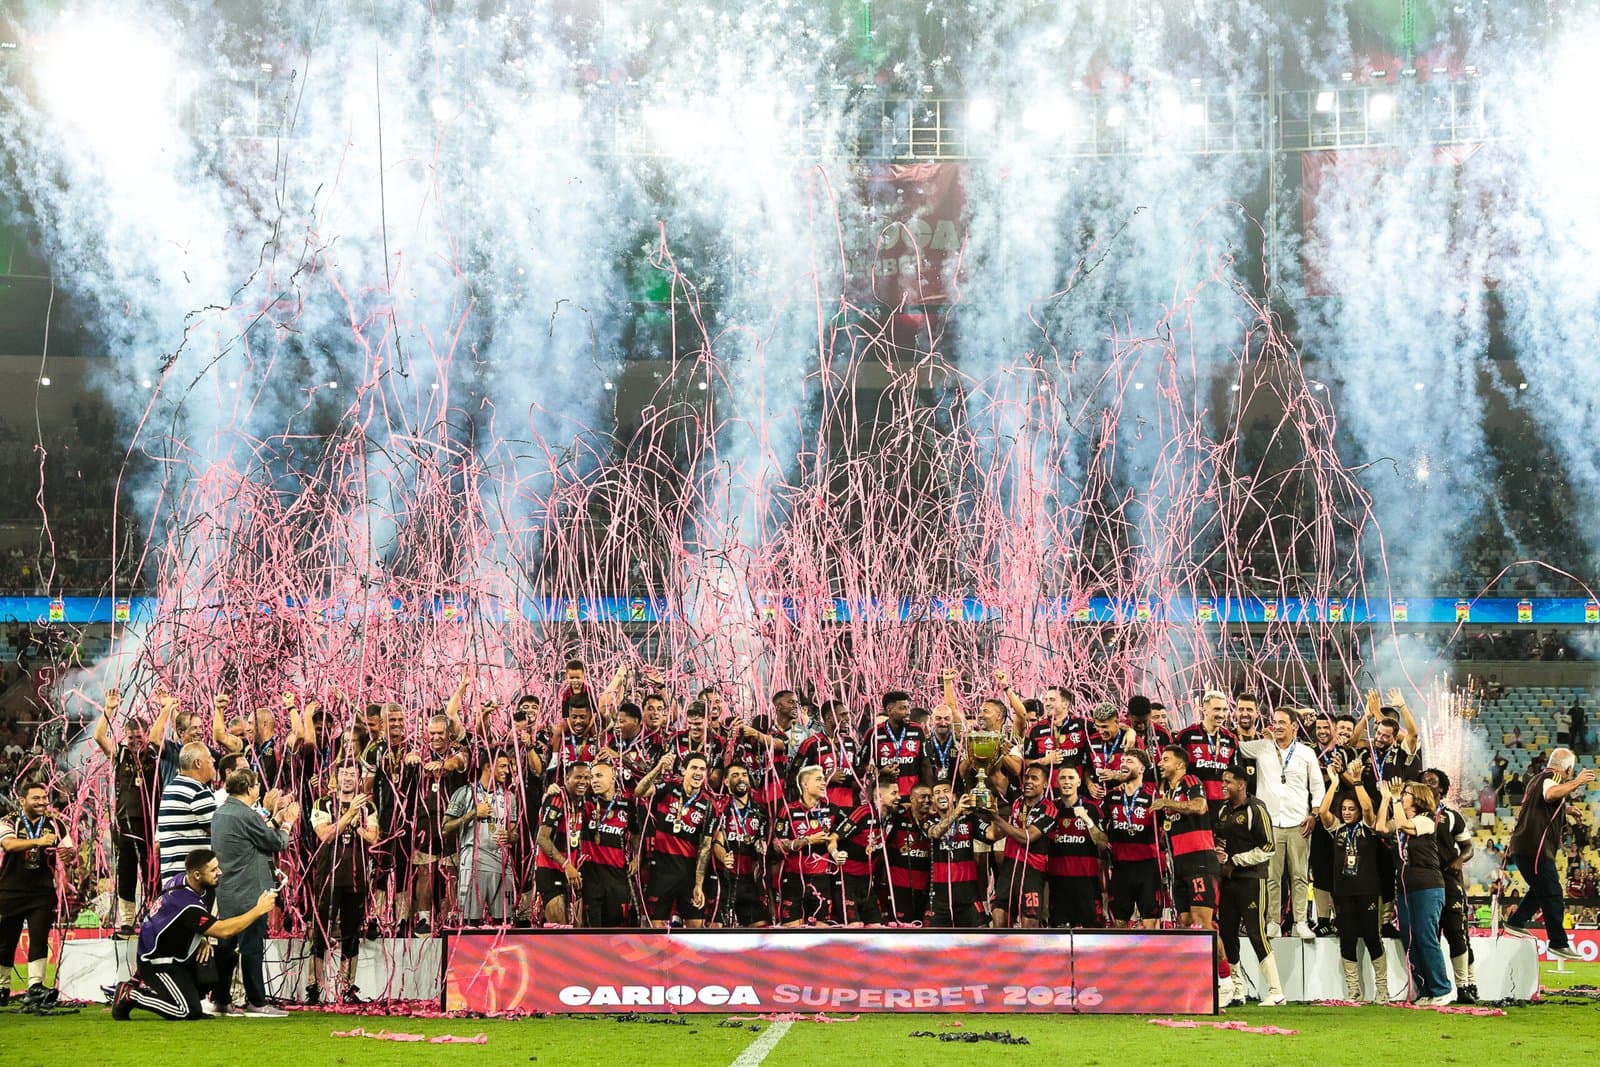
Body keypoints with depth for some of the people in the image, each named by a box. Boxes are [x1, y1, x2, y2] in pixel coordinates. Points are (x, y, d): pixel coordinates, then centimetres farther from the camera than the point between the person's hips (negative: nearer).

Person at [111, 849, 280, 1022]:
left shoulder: (183, 879, -5)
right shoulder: (186, 904, -32)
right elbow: (223, 931, -31)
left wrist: (204, 939, -1)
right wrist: (259, 910, -28)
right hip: (157, 961, -10)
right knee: (190, 1012, -17)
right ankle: (129, 994, -2)